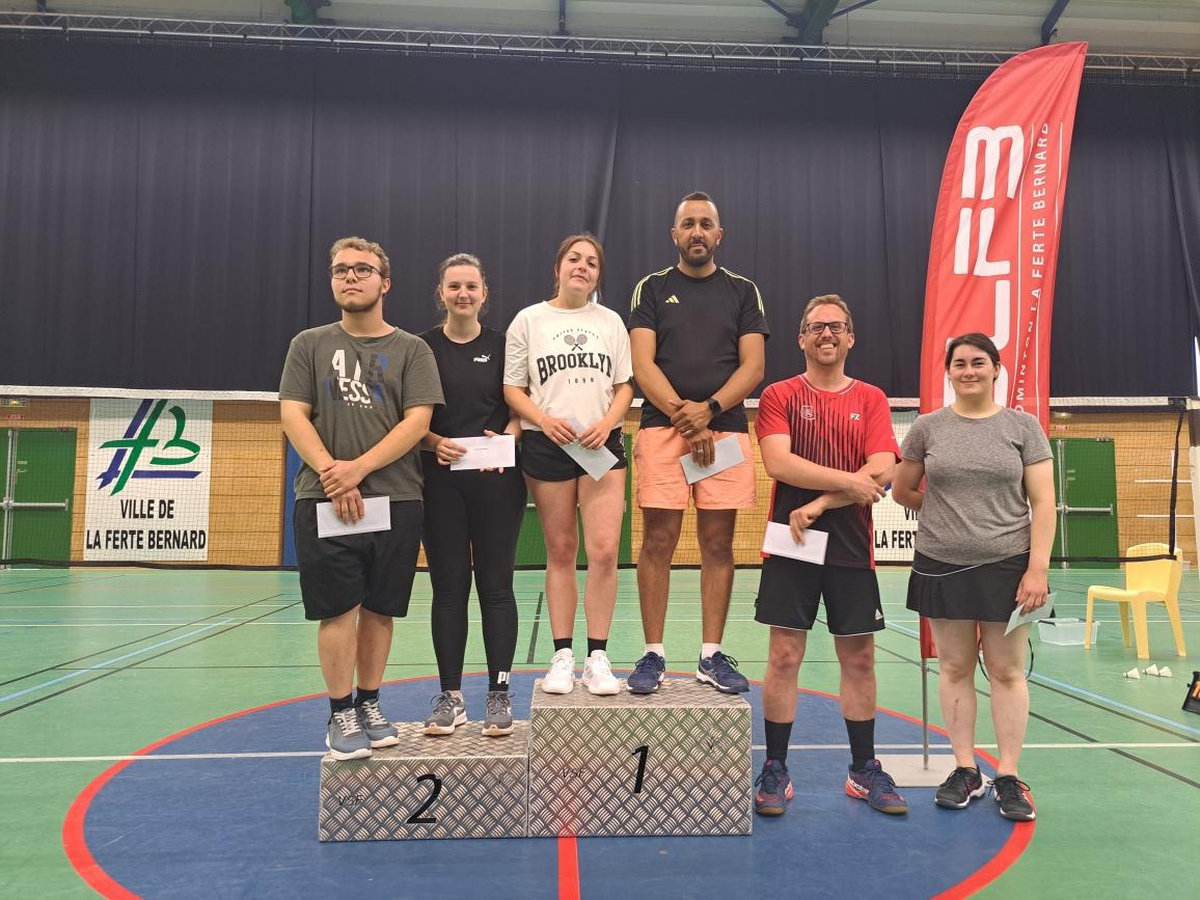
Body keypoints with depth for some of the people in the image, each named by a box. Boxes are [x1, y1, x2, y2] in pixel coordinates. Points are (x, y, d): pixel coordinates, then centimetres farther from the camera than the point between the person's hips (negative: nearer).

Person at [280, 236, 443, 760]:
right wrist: (332, 473, -11)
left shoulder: (411, 349, 8)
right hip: (323, 500, 0)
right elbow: (293, 415, 2)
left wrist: (360, 467, -13)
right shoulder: (310, 345, 11)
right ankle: (341, 715, 9)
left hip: (396, 499, 0)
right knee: (339, 609, -3)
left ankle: (369, 706, 21)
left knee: (379, 609, 7)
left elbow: (417, 421, -3)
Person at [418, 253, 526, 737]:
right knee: (448, 587, 6)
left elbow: (520, 410, 6)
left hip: (496, 480, 0)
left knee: (496, 586, 3)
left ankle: (499, 695, 13)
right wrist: (435, 442, -13)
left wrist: (505, 439, -13)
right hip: (440, 481, 1)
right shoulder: (421, 347, 6)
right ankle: (450, 696, 15)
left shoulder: (503, 345, 6)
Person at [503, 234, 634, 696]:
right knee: (560, 552, 5)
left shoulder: (611, 321, 12)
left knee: (604, 551, -9)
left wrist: (607, 423, -8)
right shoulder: (528, 320, 7)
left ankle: (597, 657, 3)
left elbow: (624, 385, 11)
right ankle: (562, 657, 14)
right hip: (546, 445, -1)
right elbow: (513, 389, 5)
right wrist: (544, 419, -13)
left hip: (603, 444, 1)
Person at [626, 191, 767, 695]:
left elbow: (753, 367, 3)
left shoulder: (743, 291, 13)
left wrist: (708, 409, -13)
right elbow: (642, 365, -1)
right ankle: (653, 654, 7)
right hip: (661, 427, -1)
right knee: (657, 541, -2)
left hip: (725, 428, 2)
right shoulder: (652, 289, 10)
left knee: (718, 544, 4)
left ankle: (712, 655, 12)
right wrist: (681, 414, -13)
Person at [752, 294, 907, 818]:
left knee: (859, 659, 9)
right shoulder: (780, 395, 4)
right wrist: (849, 481, -12)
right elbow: (778, 463, -11)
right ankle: (775, 771, 11)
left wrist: (819, 504, -13)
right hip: (791, 545, -2)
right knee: (784, 657, 0)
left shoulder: (871, 399, 8)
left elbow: (882, 472, -5)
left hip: (852, 549, 2)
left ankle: (864, 770, 24)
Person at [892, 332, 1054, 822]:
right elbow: (902, 492, 14)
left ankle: (1009, 776, 17)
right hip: (941, 566, 1)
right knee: (954, 667, 8)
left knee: (1006, 671, 5)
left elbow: (1043, 503, -2)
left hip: (1005, 566, -1)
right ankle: (965, 770, 20)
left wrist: (1038, 568, -9)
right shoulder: (927, 427, 4)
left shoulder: (1022, 426, 2)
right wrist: (947, 511, 10)